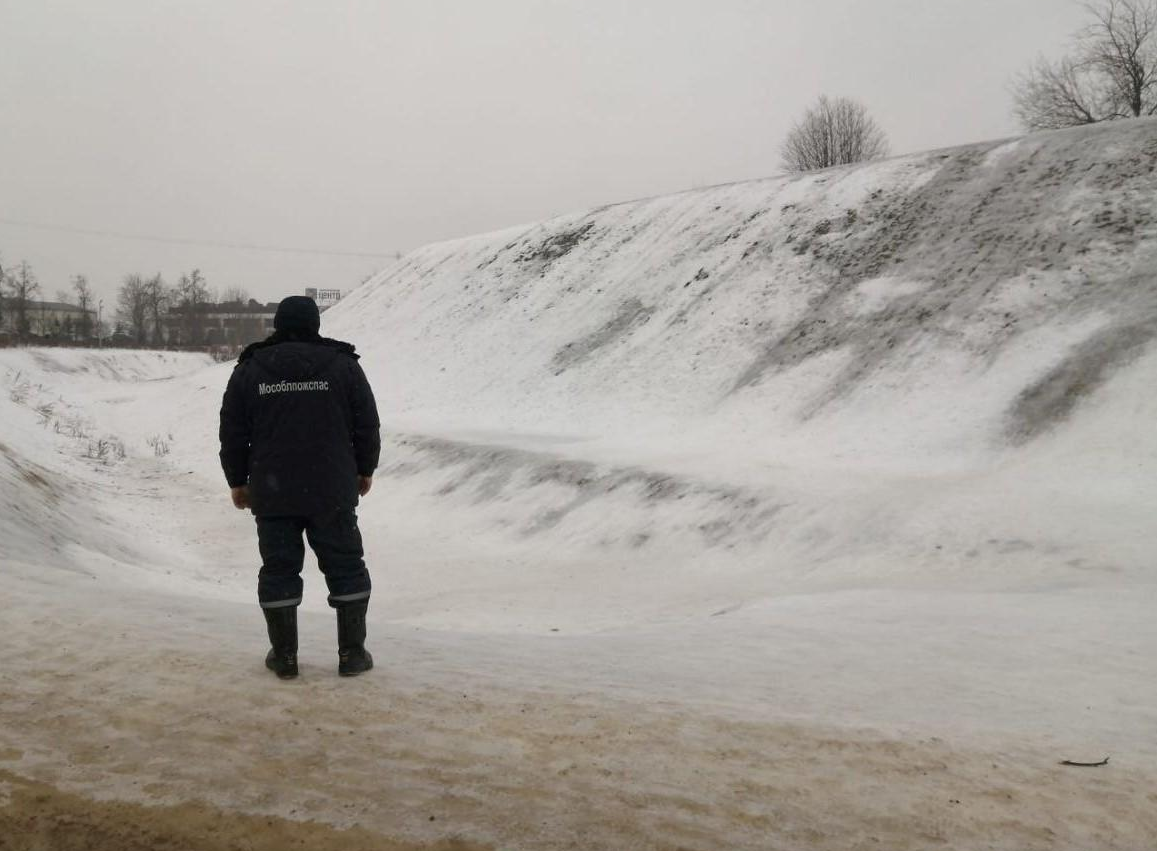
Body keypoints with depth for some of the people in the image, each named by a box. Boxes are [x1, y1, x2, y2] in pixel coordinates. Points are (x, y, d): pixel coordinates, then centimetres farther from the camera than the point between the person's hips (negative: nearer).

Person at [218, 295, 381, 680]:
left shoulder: (249, 370, 3)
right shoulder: (342, 364, 0)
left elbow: (232, 433, 6)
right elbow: (367, 424, 2)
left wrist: (237, 481, 17)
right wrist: (365, 469, 16)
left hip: (272, 494, 1)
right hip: (332, 492, -1)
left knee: (279, 570, 10)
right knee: (345, 567, 8)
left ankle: (284, 656, 14)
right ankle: (352, 653, 11)